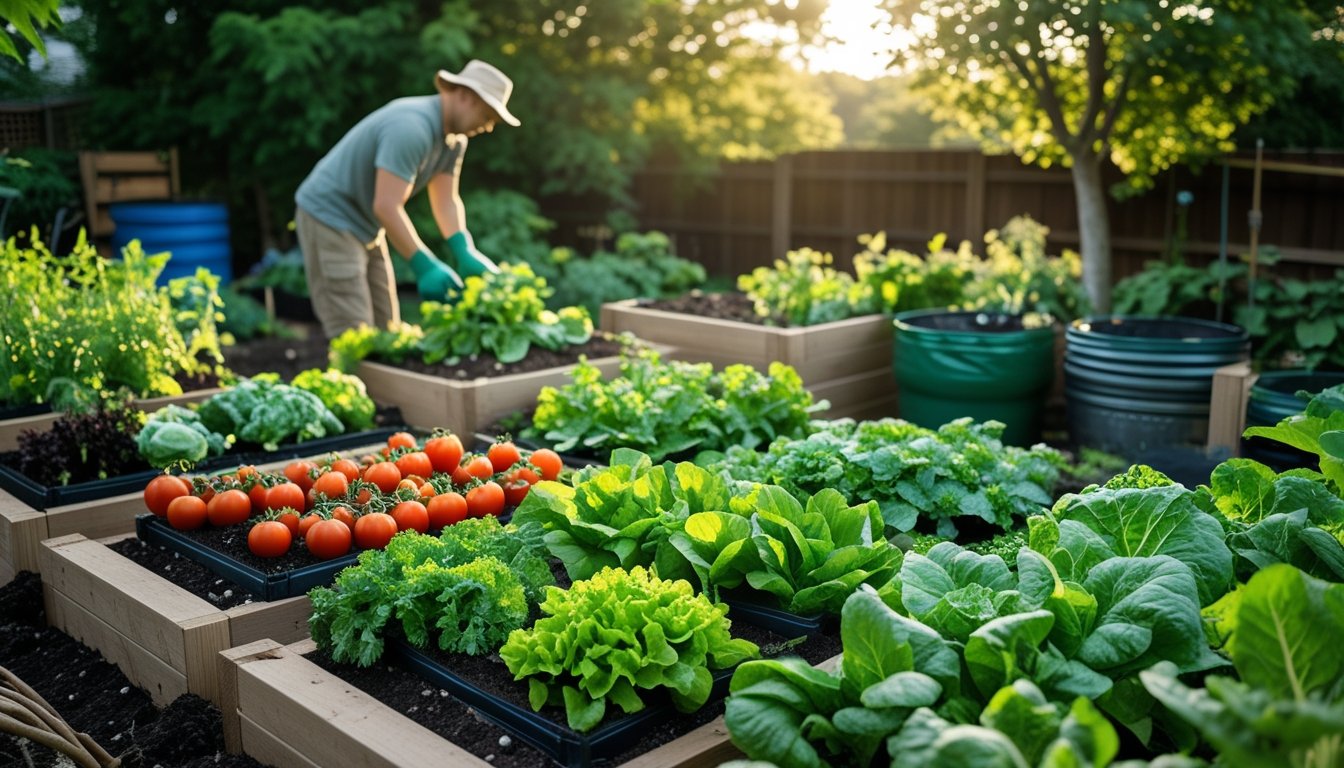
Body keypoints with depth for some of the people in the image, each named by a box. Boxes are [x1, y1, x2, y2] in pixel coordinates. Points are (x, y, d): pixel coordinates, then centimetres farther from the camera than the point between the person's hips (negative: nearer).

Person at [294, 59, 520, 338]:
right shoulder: (411, 128, -28)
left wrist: (466, 254, -15)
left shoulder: (454, 138, 3)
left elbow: (446, 201, 0)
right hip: (329, 217, -10)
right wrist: (424, 265, -28)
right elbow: (386, 206, -31)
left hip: (365, 227, 10)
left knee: (386, 332, 8)